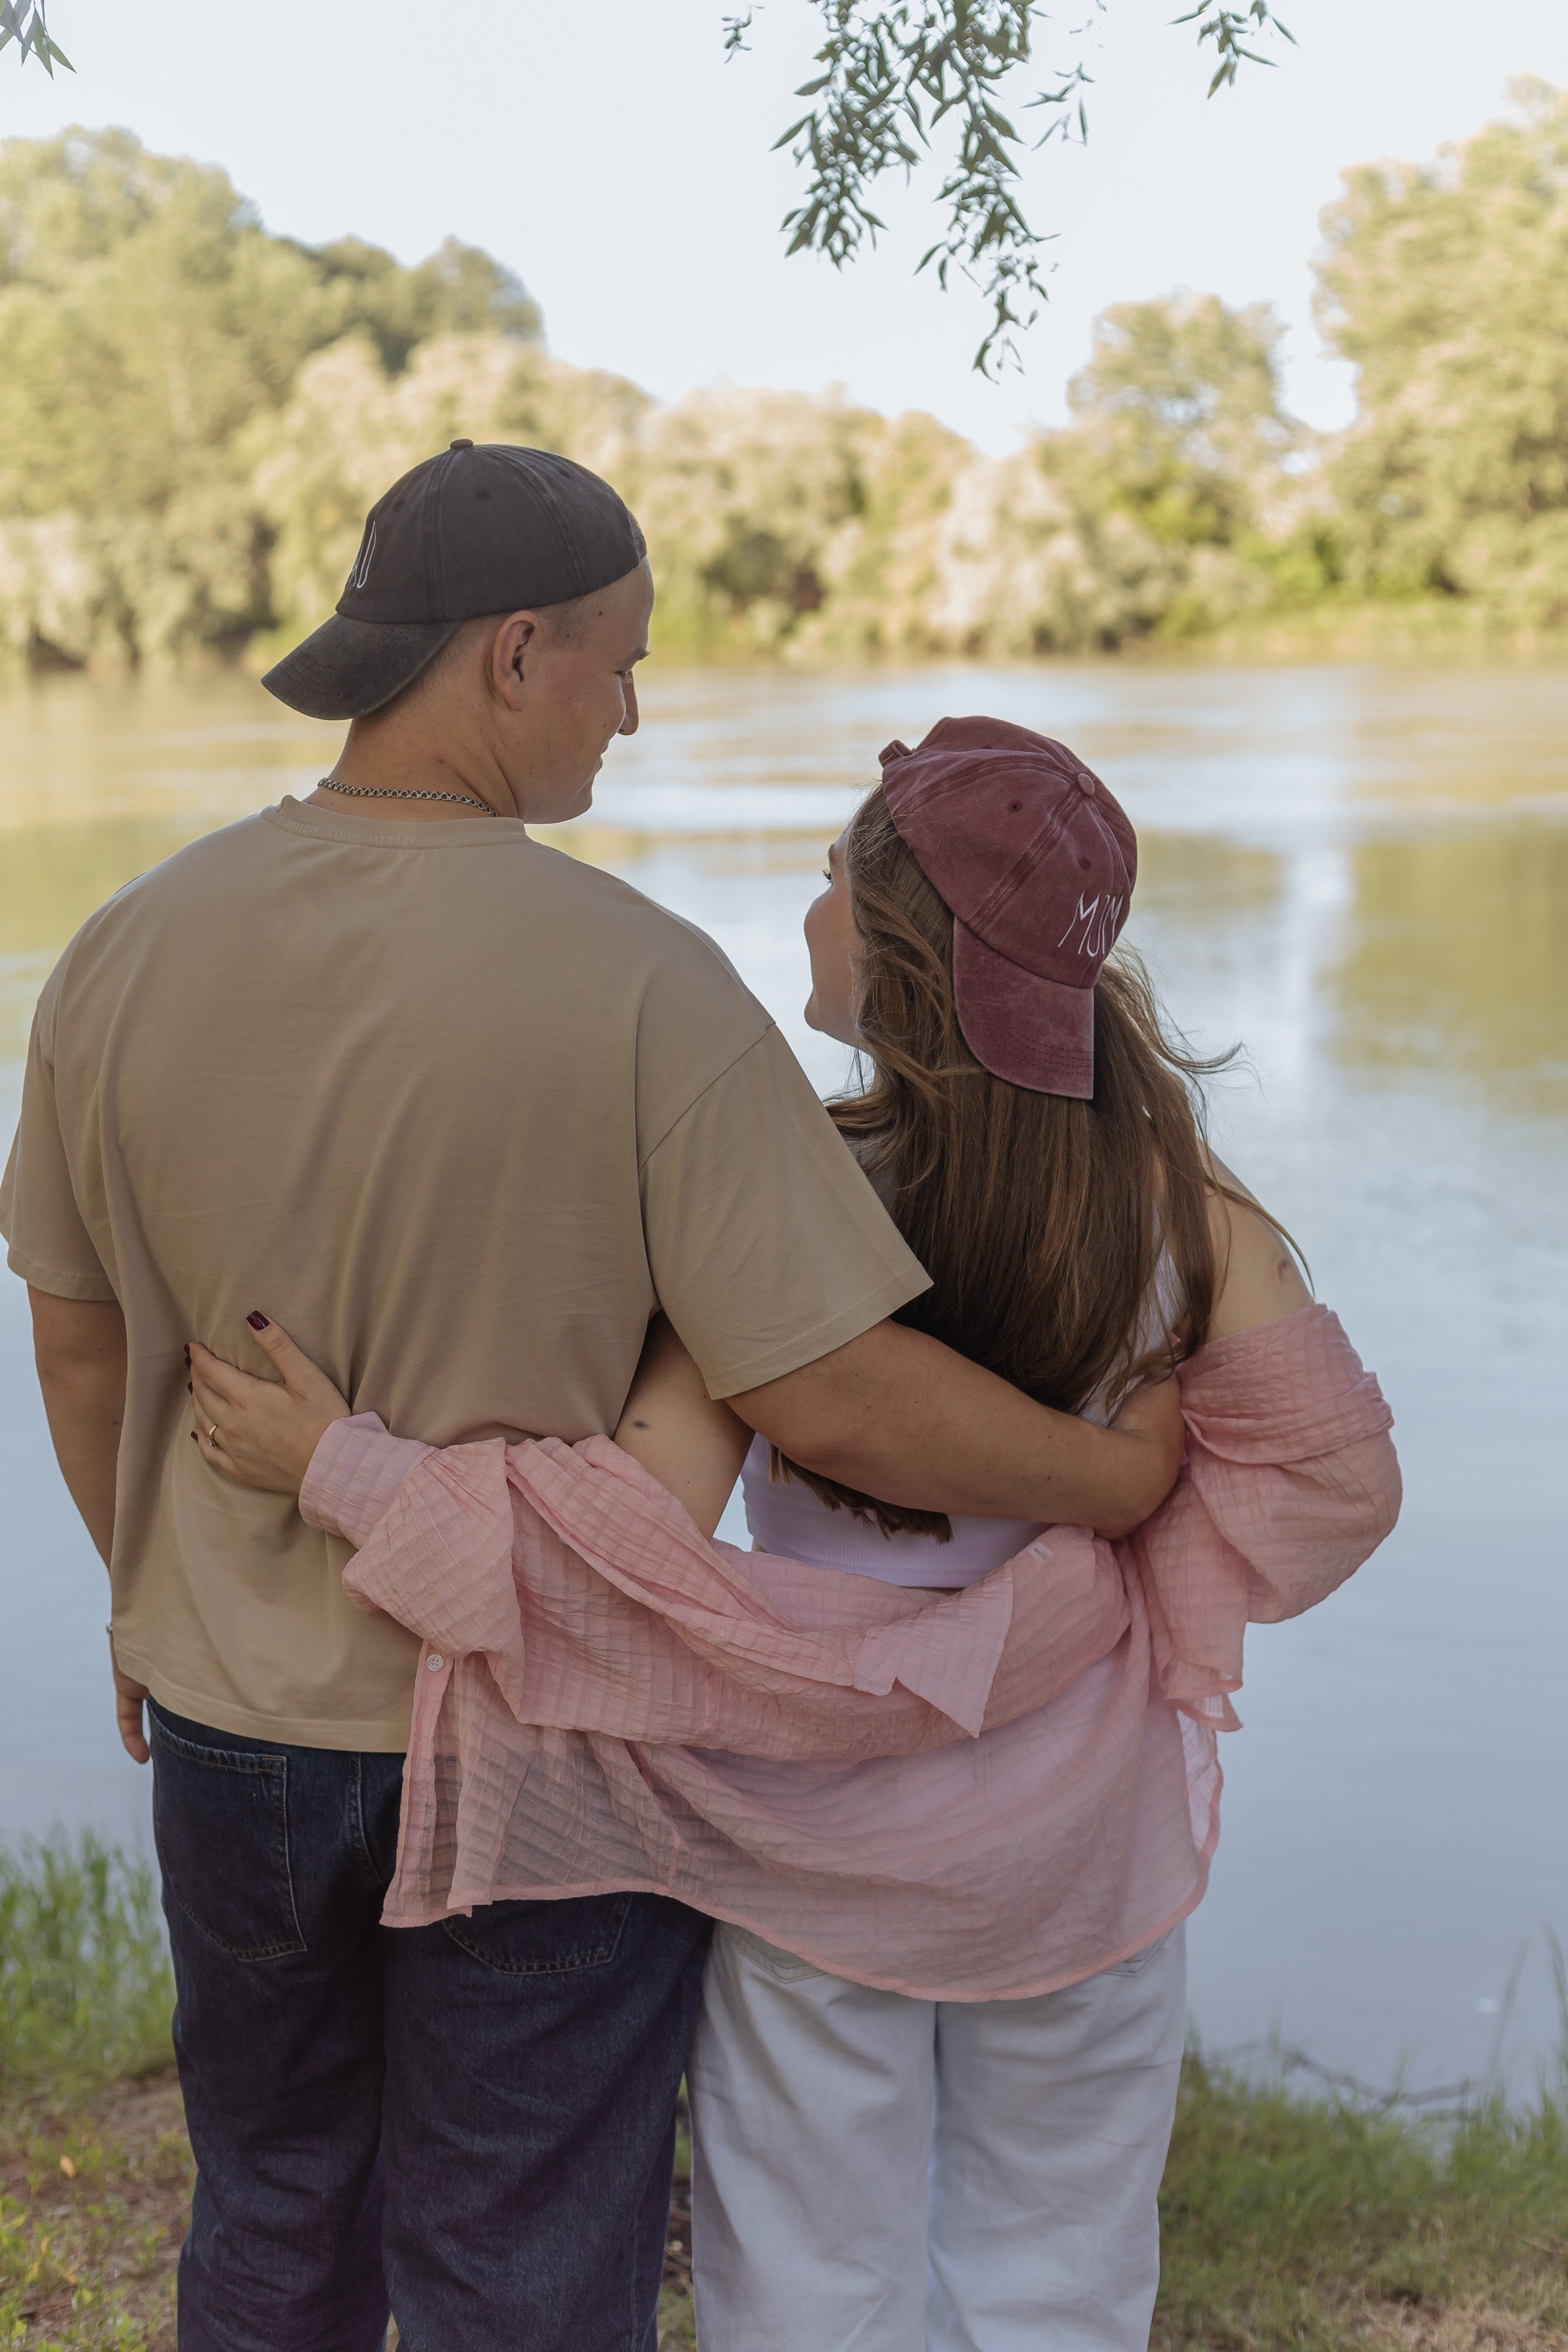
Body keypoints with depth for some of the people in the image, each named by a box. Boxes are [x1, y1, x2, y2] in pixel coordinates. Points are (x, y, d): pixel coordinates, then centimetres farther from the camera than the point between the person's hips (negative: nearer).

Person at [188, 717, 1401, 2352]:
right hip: (1076, 1820, 3)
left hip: (822, 1833, -2)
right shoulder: (1165, 1197, -12)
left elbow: (644, 1527, -27)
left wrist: (338, 1465, -20)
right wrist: (1144, 1598, 2)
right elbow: (1337, 1467, -8)